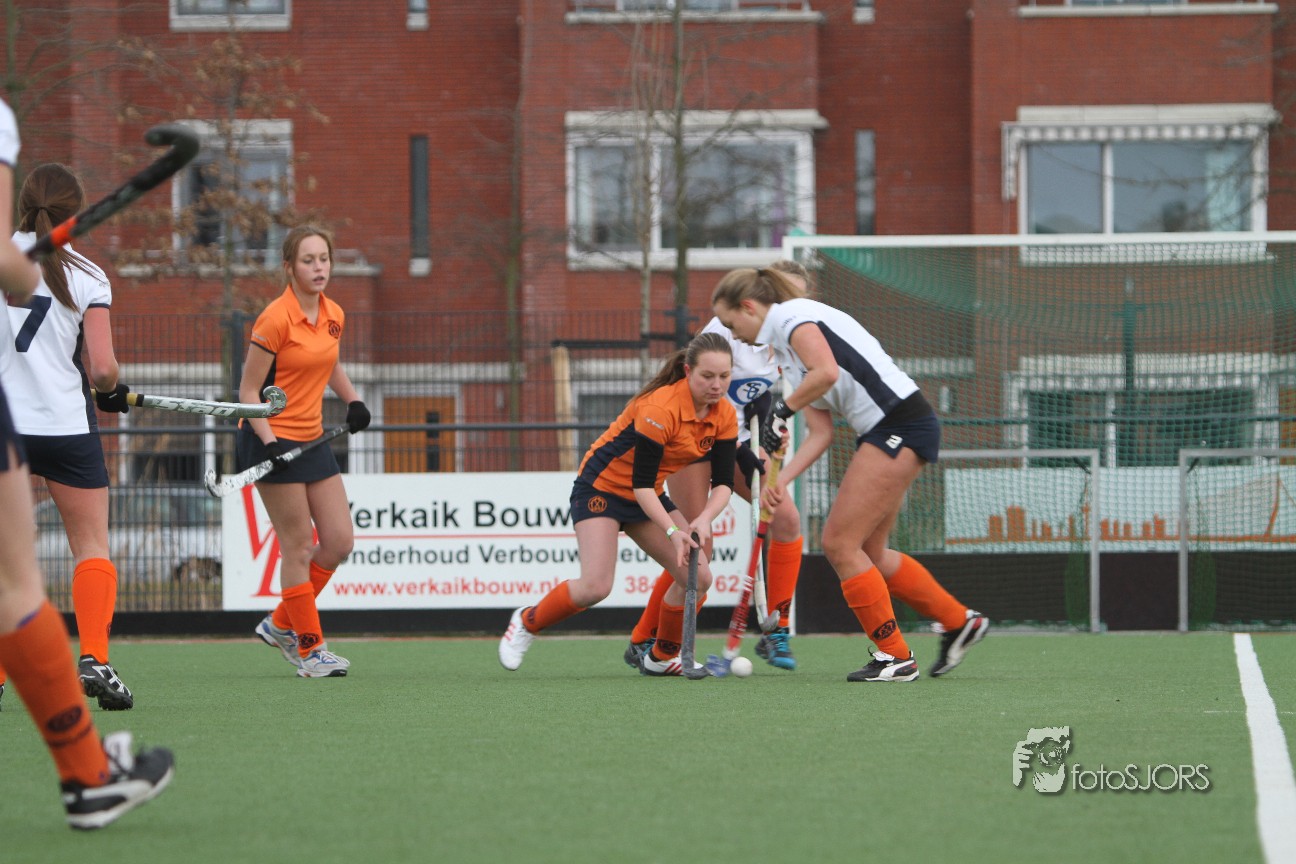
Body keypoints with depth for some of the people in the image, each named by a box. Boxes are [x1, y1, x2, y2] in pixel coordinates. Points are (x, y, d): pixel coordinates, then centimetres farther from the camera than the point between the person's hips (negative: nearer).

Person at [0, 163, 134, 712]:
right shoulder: (87, 277, -2)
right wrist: (112, 391, 13)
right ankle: (93, 657, -8)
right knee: (91, 545, 9)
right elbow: (102, 368, -7)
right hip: (65, 422, -1)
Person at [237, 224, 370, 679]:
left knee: (340, 542, 4)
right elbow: (249, 390, -13)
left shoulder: (334, 316, 5)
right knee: (298, 548, -5)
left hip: (311, 438, 8)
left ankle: (281, 624, 21)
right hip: (271, 440, -8)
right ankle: (310, 649, 5)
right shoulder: (275, 319, -16)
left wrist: (353, 400, 10)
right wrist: (269, 443, -23)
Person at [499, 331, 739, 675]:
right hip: (602, 487, -7)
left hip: (648, 495, 7)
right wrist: (672, 531, -38)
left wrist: (704, 518, -28)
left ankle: (661, 658, 15)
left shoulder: (724, 415, -10)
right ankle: (526, 622, 6)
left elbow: (724, 481, -9)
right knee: (596, 586, -22)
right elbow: (641, 482, -29)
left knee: (697, 576, -6)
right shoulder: (660, 407, -31)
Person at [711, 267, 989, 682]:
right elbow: (821, 433, 15)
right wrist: (782, 480, 2)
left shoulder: (792, 317, -7)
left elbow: (826, 372, -26)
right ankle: (958, 621, 25)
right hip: (882, 432, 10)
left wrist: (782, 409, -13)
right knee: (867, 551, 14)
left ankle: (895, 656, 0)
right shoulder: (784, 345, 22)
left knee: (840, 543, -7)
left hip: (900, 425, -10)